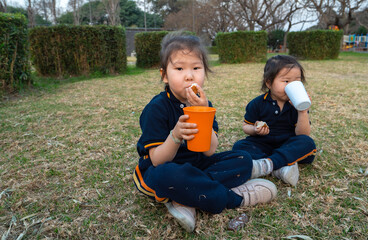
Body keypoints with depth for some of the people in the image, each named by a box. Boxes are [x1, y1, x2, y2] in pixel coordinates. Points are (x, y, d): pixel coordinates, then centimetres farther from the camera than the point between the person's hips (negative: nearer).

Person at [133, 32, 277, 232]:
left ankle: (185, 201, -23)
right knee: (169, 175, -41)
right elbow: (158, 161, -19)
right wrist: (175, 135, -38)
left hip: (196, 166, 6)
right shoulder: (157, 107, -17)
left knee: (243, 160, -8)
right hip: (160, 170, -5)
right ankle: (234, 198, -18)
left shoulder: (204, 104, -2)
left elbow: (210, 151, -12)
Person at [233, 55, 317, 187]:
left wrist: (303, 112, -25)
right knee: (239, 146, -24)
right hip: (263, 144, 0)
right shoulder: (257, 104, -3)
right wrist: (255, 130, -19)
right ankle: (279, 167, -39)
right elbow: (246, 126, 4)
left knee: (307, 143, -28)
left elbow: (302, 134, -10)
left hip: (288, 146, 0)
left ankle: (267, 164, -41)